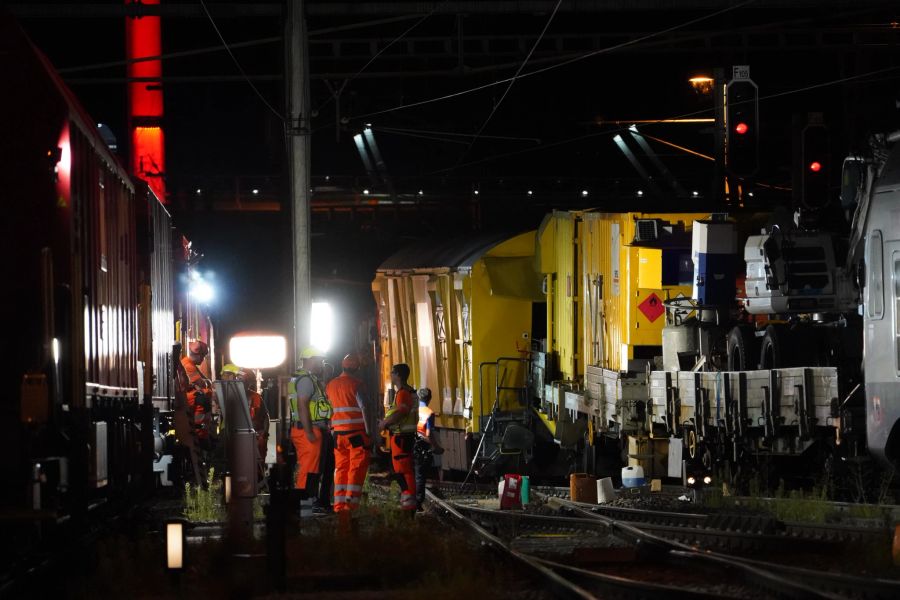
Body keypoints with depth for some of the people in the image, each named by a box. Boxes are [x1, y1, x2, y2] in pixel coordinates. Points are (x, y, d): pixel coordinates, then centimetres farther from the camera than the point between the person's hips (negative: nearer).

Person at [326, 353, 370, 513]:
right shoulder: (355, 383, -8)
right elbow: (364, 408, -13)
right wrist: (369, 432, -11)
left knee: (341, 467, 10)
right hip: (356, 431, -6)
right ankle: (351, 502, -12)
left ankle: (339, 503, 7)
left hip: (338, 432, 6)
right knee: (357, 466, -3)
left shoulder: (331, 385, 10)